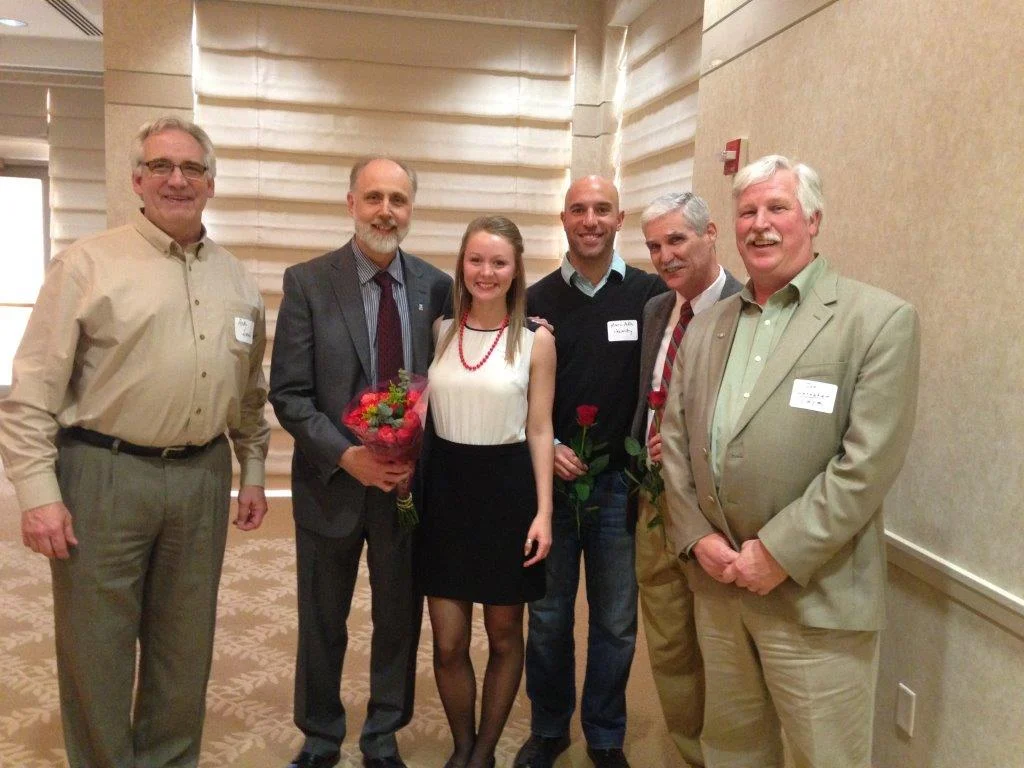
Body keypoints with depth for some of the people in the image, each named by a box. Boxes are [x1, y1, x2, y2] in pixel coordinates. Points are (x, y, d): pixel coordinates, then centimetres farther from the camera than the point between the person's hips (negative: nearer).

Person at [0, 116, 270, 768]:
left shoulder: (238, 281, 9)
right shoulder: (88, 265, -4)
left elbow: (251, 391, 16)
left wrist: (254, 472, 14)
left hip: (203, 477, 4)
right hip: (103, 475, -4)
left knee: (185, 647, 16)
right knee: (97, 651, 8)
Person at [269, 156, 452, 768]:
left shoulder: (436, 286, -1)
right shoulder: (308, 282, -7)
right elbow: (289, 394, -9)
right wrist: (347, 456, -20)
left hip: (410, 484, 2)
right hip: (333, 482, -1)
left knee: (400, 619, 15)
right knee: (322, 624, 16)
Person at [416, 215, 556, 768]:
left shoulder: (536, 340, -4)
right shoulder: (440, 329, 3)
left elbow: (539, 430, -2)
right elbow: (422, 411, 9)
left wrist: (544, 511, -6)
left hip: (508, 488, -2)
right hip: (445, 487, 2)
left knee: (504, 636, 12)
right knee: (448, 643, 7)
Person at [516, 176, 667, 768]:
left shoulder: (651, 294, -2)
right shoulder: (537, 300, 2)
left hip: (622, 481, -1)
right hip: (551, 476, 1)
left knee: (616, 622, 10)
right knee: (548, 615, 12)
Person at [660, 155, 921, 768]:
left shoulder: (881, 321, -8)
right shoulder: (707, 327, 10)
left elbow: (868, 462, -15)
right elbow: (675, 442, 8)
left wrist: (779, 554, -16)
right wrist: (695, 536, -4)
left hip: (815, 597, -5)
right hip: (717, 584, 5)